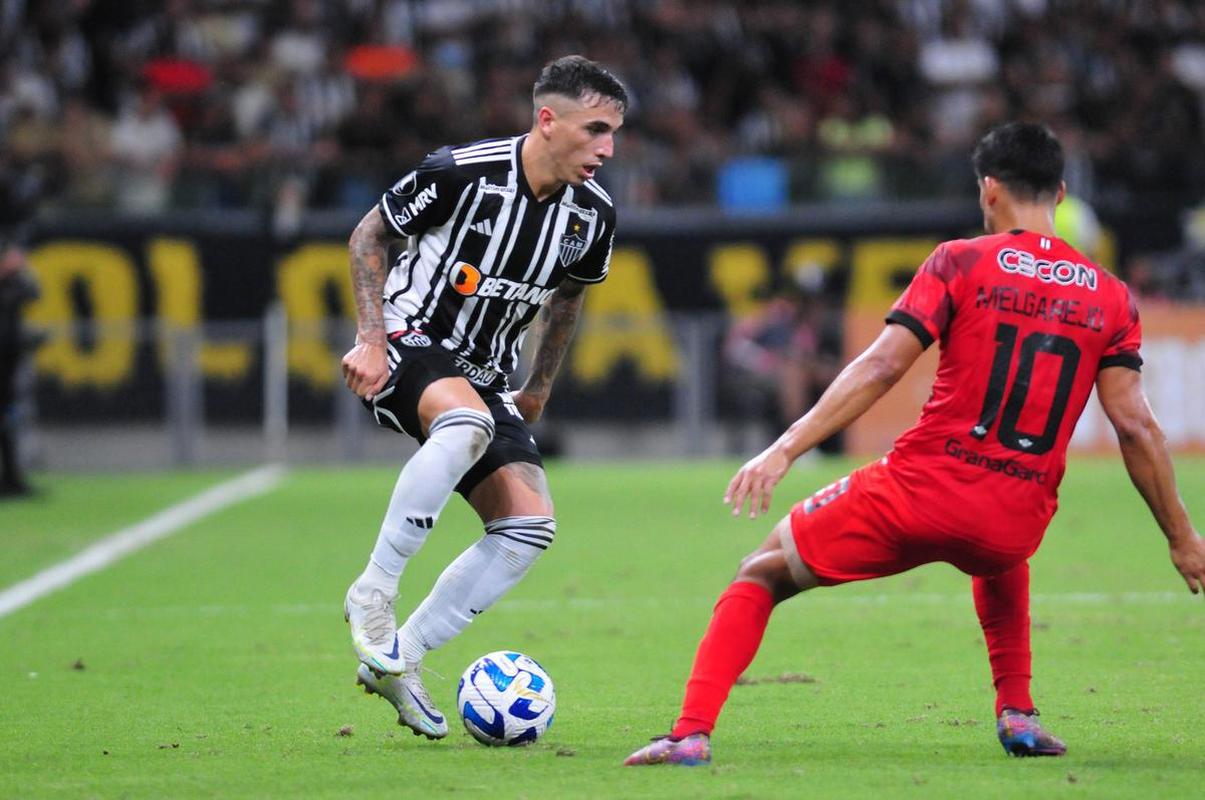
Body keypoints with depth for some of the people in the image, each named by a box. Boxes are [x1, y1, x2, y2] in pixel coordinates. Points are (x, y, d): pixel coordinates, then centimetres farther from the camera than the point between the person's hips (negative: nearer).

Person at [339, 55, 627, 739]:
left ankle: (398, 660, -1)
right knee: (467, 421, -39)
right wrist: (371, 339, -13)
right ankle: (374, 591, -28)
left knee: (531, 524, -11)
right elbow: (369, 236, -5)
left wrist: (538, 390, 20)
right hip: (408, 346, -6)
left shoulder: (592, 214, -3)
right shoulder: (462, 173, -19)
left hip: (484, 376, 6)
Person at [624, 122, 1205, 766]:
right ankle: (1017, 714, 31)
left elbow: (881, 367, -10)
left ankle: (691, 733, -1)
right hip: (1014, 527, 4)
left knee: (761, 574, 14)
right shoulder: (1110, 298, 8)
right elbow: (1135, 427, 5)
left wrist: (784, 449, -13)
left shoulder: (961, 262, 0)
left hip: (917, 495, -4)